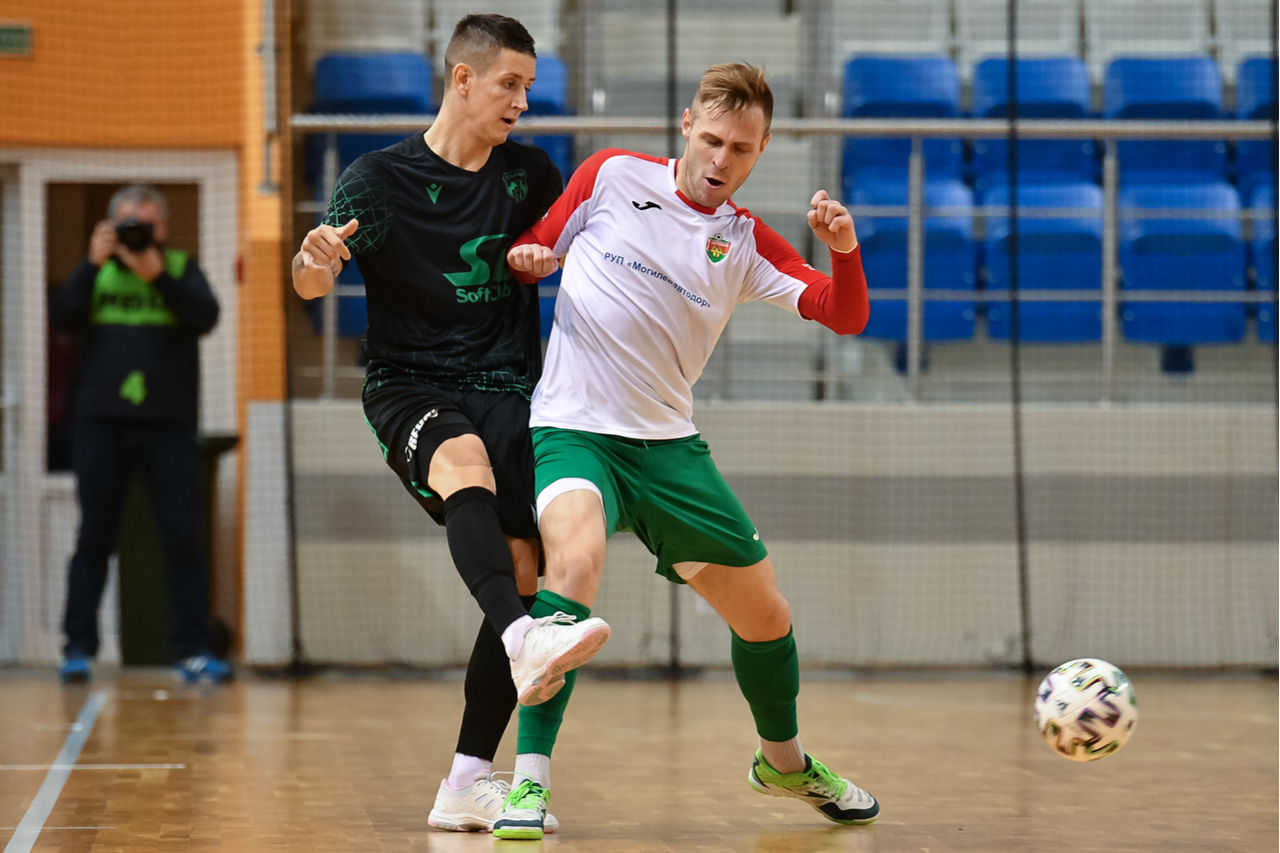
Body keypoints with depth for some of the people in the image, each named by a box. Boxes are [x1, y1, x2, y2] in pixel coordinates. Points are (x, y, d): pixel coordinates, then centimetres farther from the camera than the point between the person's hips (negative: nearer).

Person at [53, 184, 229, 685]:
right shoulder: (97, 273, 11)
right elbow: (62, 318, -3)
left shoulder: (181, 269, 8)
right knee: (94, 537, 3)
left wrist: (158, 275, -19)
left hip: (168, 422, -1)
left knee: (184, 538, -3)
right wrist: (92, 263, -11)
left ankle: (193, 649, 0)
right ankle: (78, 647, 8)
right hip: (101, 420, 1)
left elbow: (206, 317, -9)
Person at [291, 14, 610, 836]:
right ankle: (522, 640, -60)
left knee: (523, 571, -12)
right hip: (411, 388, -4)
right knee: (464, 461, -37)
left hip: (509, 389, 4)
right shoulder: (381, 177, -3)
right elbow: (313, 283, -13)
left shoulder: (530, 173, 10)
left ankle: (470, 783, -6)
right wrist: (315, 260, -37)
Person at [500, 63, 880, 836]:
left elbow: (845, 316, -1)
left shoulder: (746, 242, 7)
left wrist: (844, 249, -21)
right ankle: (529, 785, -31)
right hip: (572, 429, -4)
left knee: (766, 618, 10)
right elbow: (534, 251, 12)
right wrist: (525, 258, -12)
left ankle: (784, 761, 40)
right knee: (577, 559, -35)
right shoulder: (613, 176, 1)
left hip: (668, 444, 4)